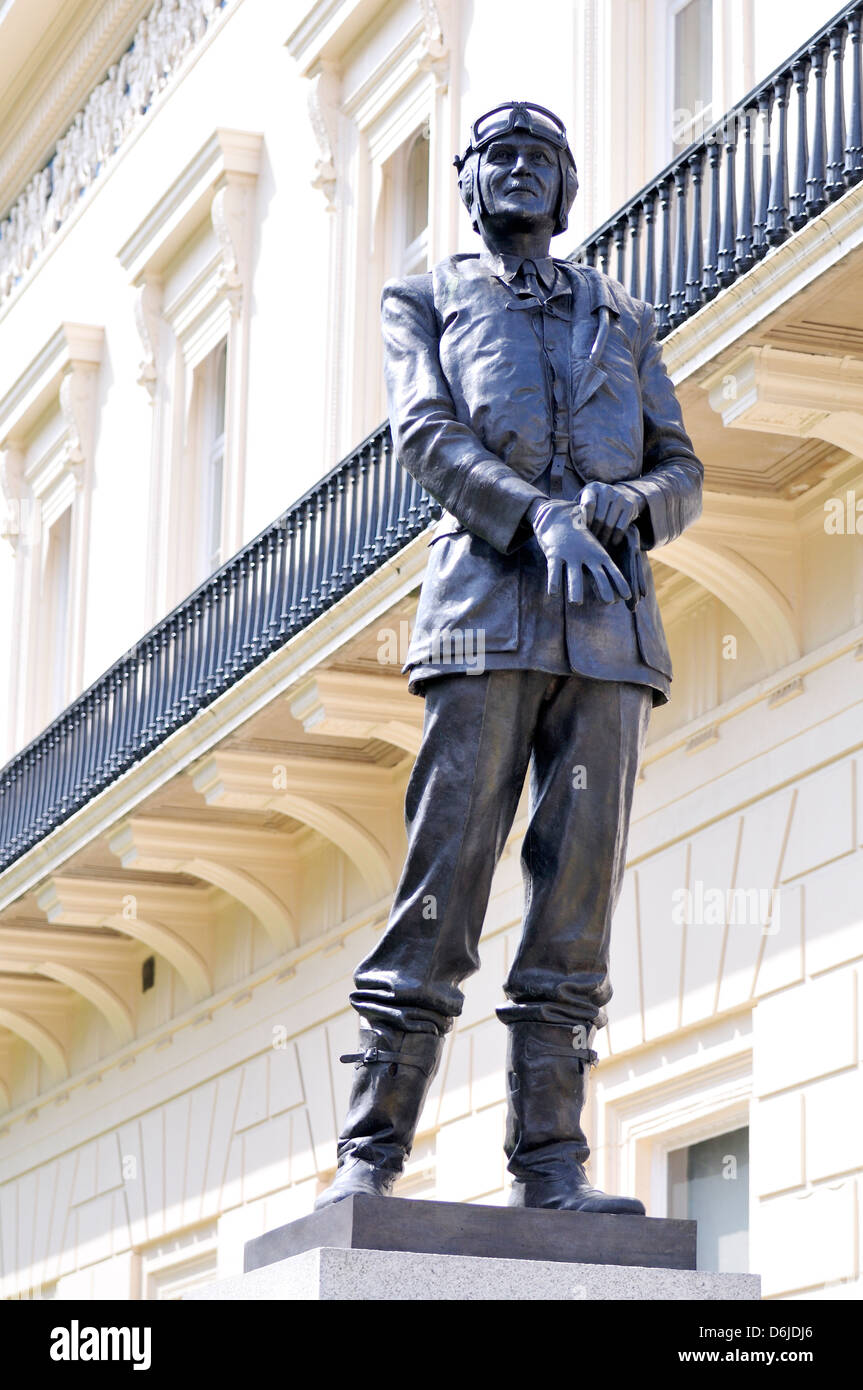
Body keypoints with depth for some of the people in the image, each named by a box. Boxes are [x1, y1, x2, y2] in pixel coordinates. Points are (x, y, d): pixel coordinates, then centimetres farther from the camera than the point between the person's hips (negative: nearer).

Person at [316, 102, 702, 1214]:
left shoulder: (622, 321, 25)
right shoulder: (426, 302, 17)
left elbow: (682, 473, 17)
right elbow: (427, 436, -2)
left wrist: (629, 500, -8)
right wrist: (542, 518, -19)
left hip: (612, 621, 3)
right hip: (489, 606, -3)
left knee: (579, 883, -4)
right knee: (445, 874, -11)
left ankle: (549, 1165, -5)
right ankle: (369, 1158, -10)